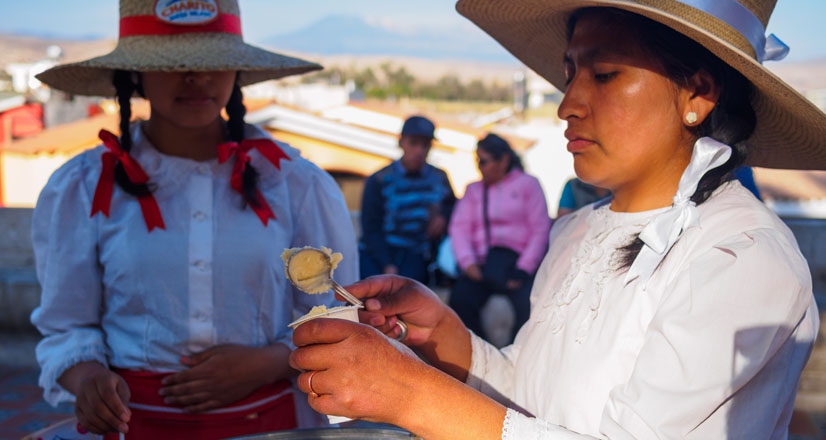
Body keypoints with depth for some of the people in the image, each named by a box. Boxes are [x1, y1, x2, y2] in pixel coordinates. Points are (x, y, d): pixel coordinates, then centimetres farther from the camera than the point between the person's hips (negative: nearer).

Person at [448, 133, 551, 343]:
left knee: (528, 303, -32)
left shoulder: (527, 184, 13)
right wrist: (468, 263, -10)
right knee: (460, 298, -27)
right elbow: (459, 228, 10)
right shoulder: (473, 190, 24)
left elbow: (540, 230, 3)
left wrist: (523, 270, -10)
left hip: (516, 260, -3)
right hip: (482, 262, 3)